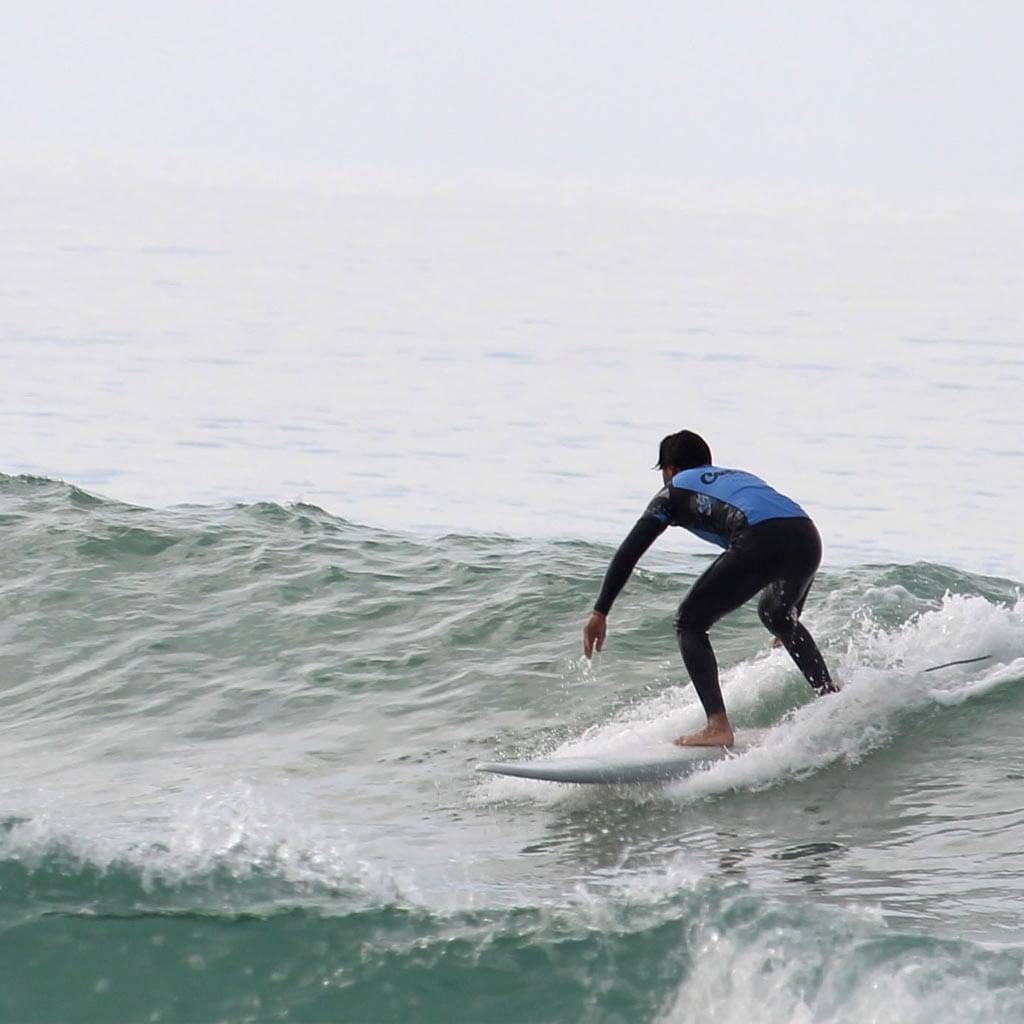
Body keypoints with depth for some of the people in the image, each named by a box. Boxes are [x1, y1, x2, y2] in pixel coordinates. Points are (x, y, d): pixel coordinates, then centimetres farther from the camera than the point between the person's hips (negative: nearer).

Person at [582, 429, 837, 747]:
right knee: (776, 614, 36)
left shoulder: (675, 490, 25)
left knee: (690, 624, 8)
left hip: (760, 542, -6)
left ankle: (718, 726, -7)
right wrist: (793, 615, 51)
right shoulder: (742, 477, 41)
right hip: (808, 536, 6)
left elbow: (629, 552, 14)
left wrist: (600, 613, 13)